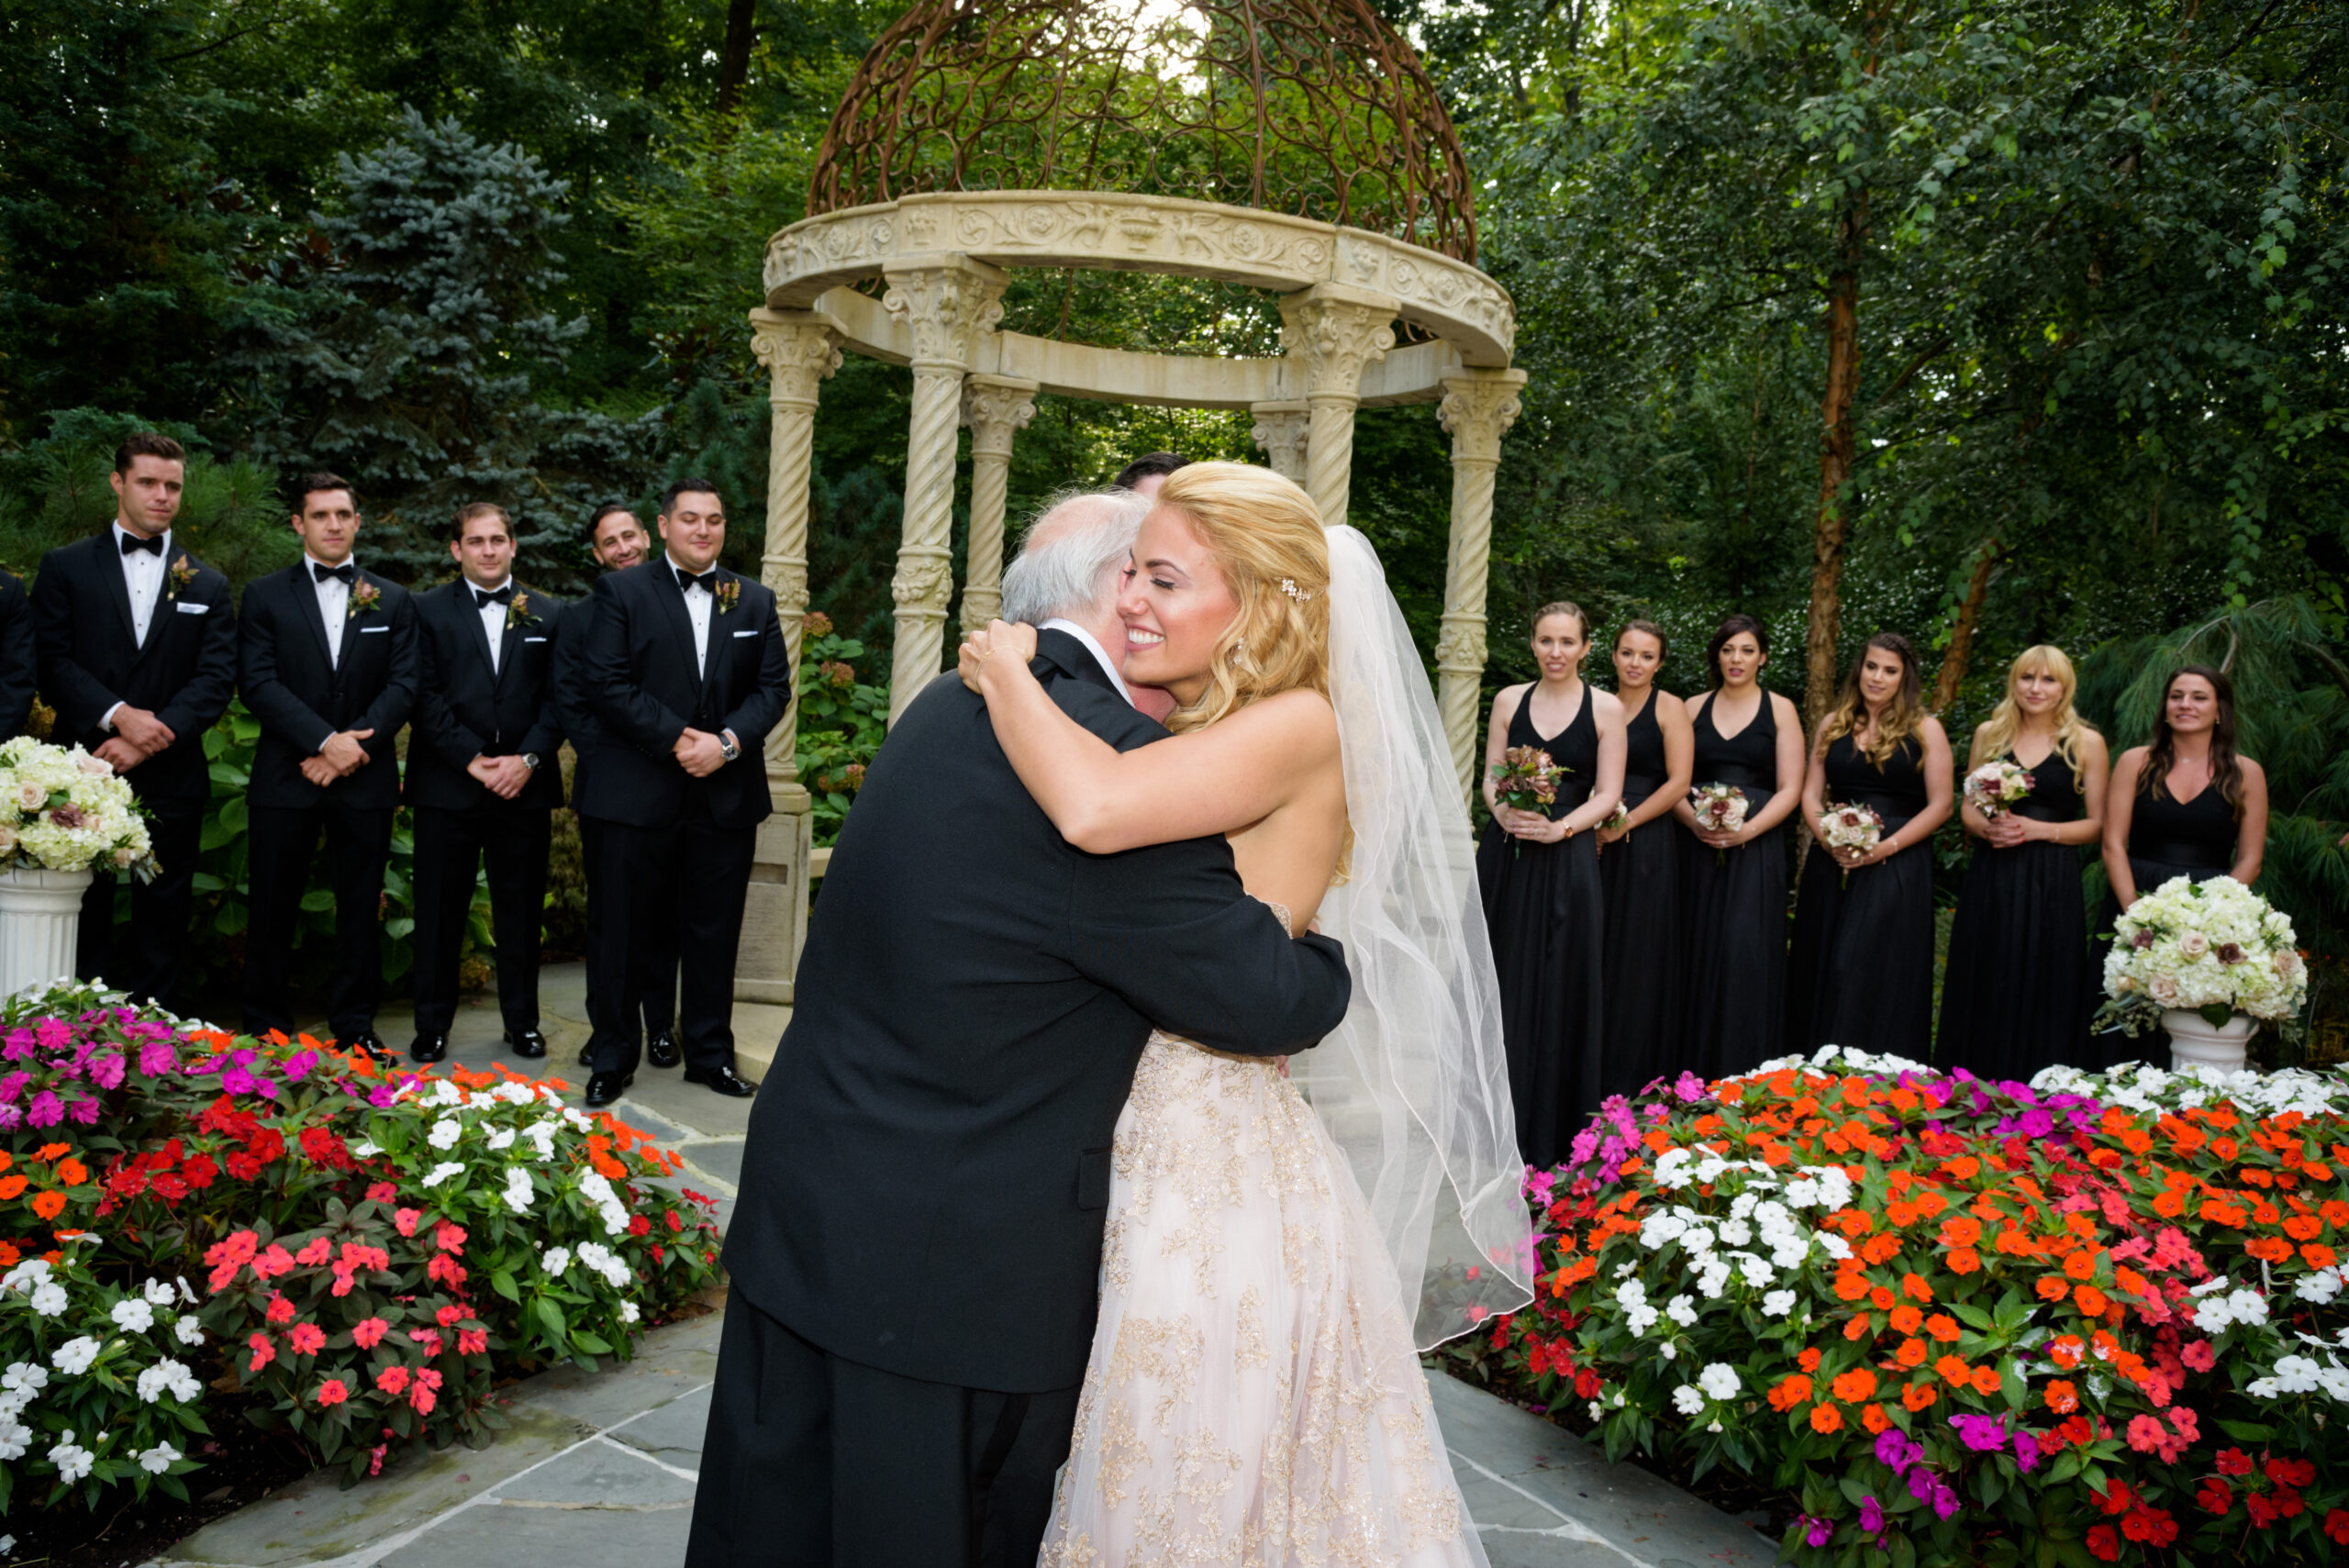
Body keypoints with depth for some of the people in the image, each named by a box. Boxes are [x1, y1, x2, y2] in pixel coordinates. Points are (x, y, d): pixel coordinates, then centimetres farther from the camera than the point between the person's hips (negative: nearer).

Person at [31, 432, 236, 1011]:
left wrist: (151, 737, -12)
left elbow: (216, 681, 1)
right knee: (82, 919, 3)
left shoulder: (207, 585, 11)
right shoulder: (66, 567, 7)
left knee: (163, 920, 6)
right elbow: (51, 660, -3)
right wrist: (118, 715, -16)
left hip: (170, 779, 1)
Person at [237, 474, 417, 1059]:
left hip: (366, 779, 1)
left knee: (361, 907, 6)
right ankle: (265, 1027, 15)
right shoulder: (264, 595, 6)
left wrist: (351, 749, -11)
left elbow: (402, 686, 2)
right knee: (273, 907, 4)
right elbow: (258, 681, -5)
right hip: (285, 777, -1)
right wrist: (326, 740, -16)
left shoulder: (394, 601, 10)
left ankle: (354, 1026, 16)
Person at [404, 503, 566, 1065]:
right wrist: (474, 760, -12)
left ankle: (522, 1020, 19)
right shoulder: (428, 611, 4)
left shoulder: (547, 615, 11)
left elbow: (556, 698, 5)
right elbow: (425, 696, -4)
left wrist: (528, 759, -9)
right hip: (447, 787, -1)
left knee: (520, 913, 8)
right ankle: (432, 1027, 15)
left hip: (525, 787, 2)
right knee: (439, 913, 5)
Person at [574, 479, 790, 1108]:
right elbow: (605, 682, -7)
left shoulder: (755, 600, 11)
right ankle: (613, 1059, 18)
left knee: (714, 933, 10)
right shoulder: (621, 591, 2)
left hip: (727, 792, 3)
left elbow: (773, 687, 5)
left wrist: (727, 741, -12)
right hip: (639, 791, -3)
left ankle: (710, 1054, 23)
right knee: (622, 929, 5)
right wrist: (676, 739, -14)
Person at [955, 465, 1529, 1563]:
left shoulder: (1300, 725, -16)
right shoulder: (1180, 736, 9)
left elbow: (1096, 811, -31)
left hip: (1215, 1173, -8)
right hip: (1133, 1153, 8)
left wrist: (1004, 669, -17)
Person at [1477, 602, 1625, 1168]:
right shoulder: (1509, 700, 8)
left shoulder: (1606, 708, 1)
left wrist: (1558, 827, -17)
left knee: (1559, 989, 1)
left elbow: (1607, 794, -2)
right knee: (1503, 986, 6)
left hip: (1566, 861, -2)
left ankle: (1550, 1131, 13)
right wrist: (1503, 811, -13)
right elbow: (1490, 779, 8)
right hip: (1505, 856, 2)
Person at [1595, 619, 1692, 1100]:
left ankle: (1628, 1078, 10)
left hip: (1645, 844, -4)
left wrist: (1623, 824, -12)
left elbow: (1679, 782, -8)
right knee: (1593, 952, 4)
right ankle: (1589, 1070, 14)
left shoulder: (1669, 708, -1)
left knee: (1635, 956, 0)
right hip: (1594, 843, 4)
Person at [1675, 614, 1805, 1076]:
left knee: (1745, 949, -9)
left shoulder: (1779, 709, 5)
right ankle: (1696, 1068, 8)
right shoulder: (1694, 709, 12)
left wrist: (1746, 831, -14)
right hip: (1699, 847, 2)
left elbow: (1790, 790, 0)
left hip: (1756, 847, -2)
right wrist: (1694, 822, -11)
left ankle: (1744, 1071, -3)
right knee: (1699, 949, 1)